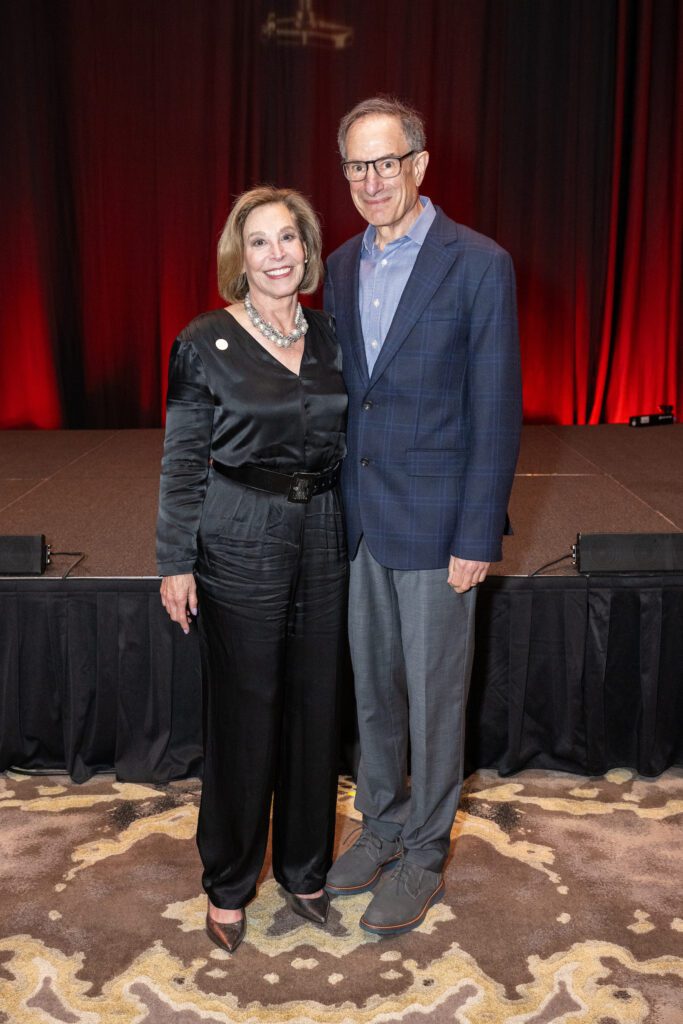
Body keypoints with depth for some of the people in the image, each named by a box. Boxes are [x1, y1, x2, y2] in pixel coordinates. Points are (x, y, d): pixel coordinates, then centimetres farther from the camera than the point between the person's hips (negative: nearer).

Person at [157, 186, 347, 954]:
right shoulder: (206, 343, -6)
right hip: (240, 541, -4)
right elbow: (183, 462, -4)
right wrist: (175, 562, -6)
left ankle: (305, 869, 32)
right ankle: (228, 884, 26)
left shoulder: (330, 336, 6)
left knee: (315, 704, 12)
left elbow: (345, 443, 12)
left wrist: (354, 533, 9)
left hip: (322, 537, 4)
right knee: (243, 711, 5)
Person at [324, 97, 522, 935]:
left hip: (434, 520, -6)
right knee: (372, 685, 17)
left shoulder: (478, 266, -11)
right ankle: (382, 824, 38)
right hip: (358, 517, 6)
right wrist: (335, 503, 10)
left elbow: (495, 411, -12)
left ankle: (424, 856, 27)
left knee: (434, 694, 8)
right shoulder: (342, 267, 8)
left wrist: (477, 539, -14)